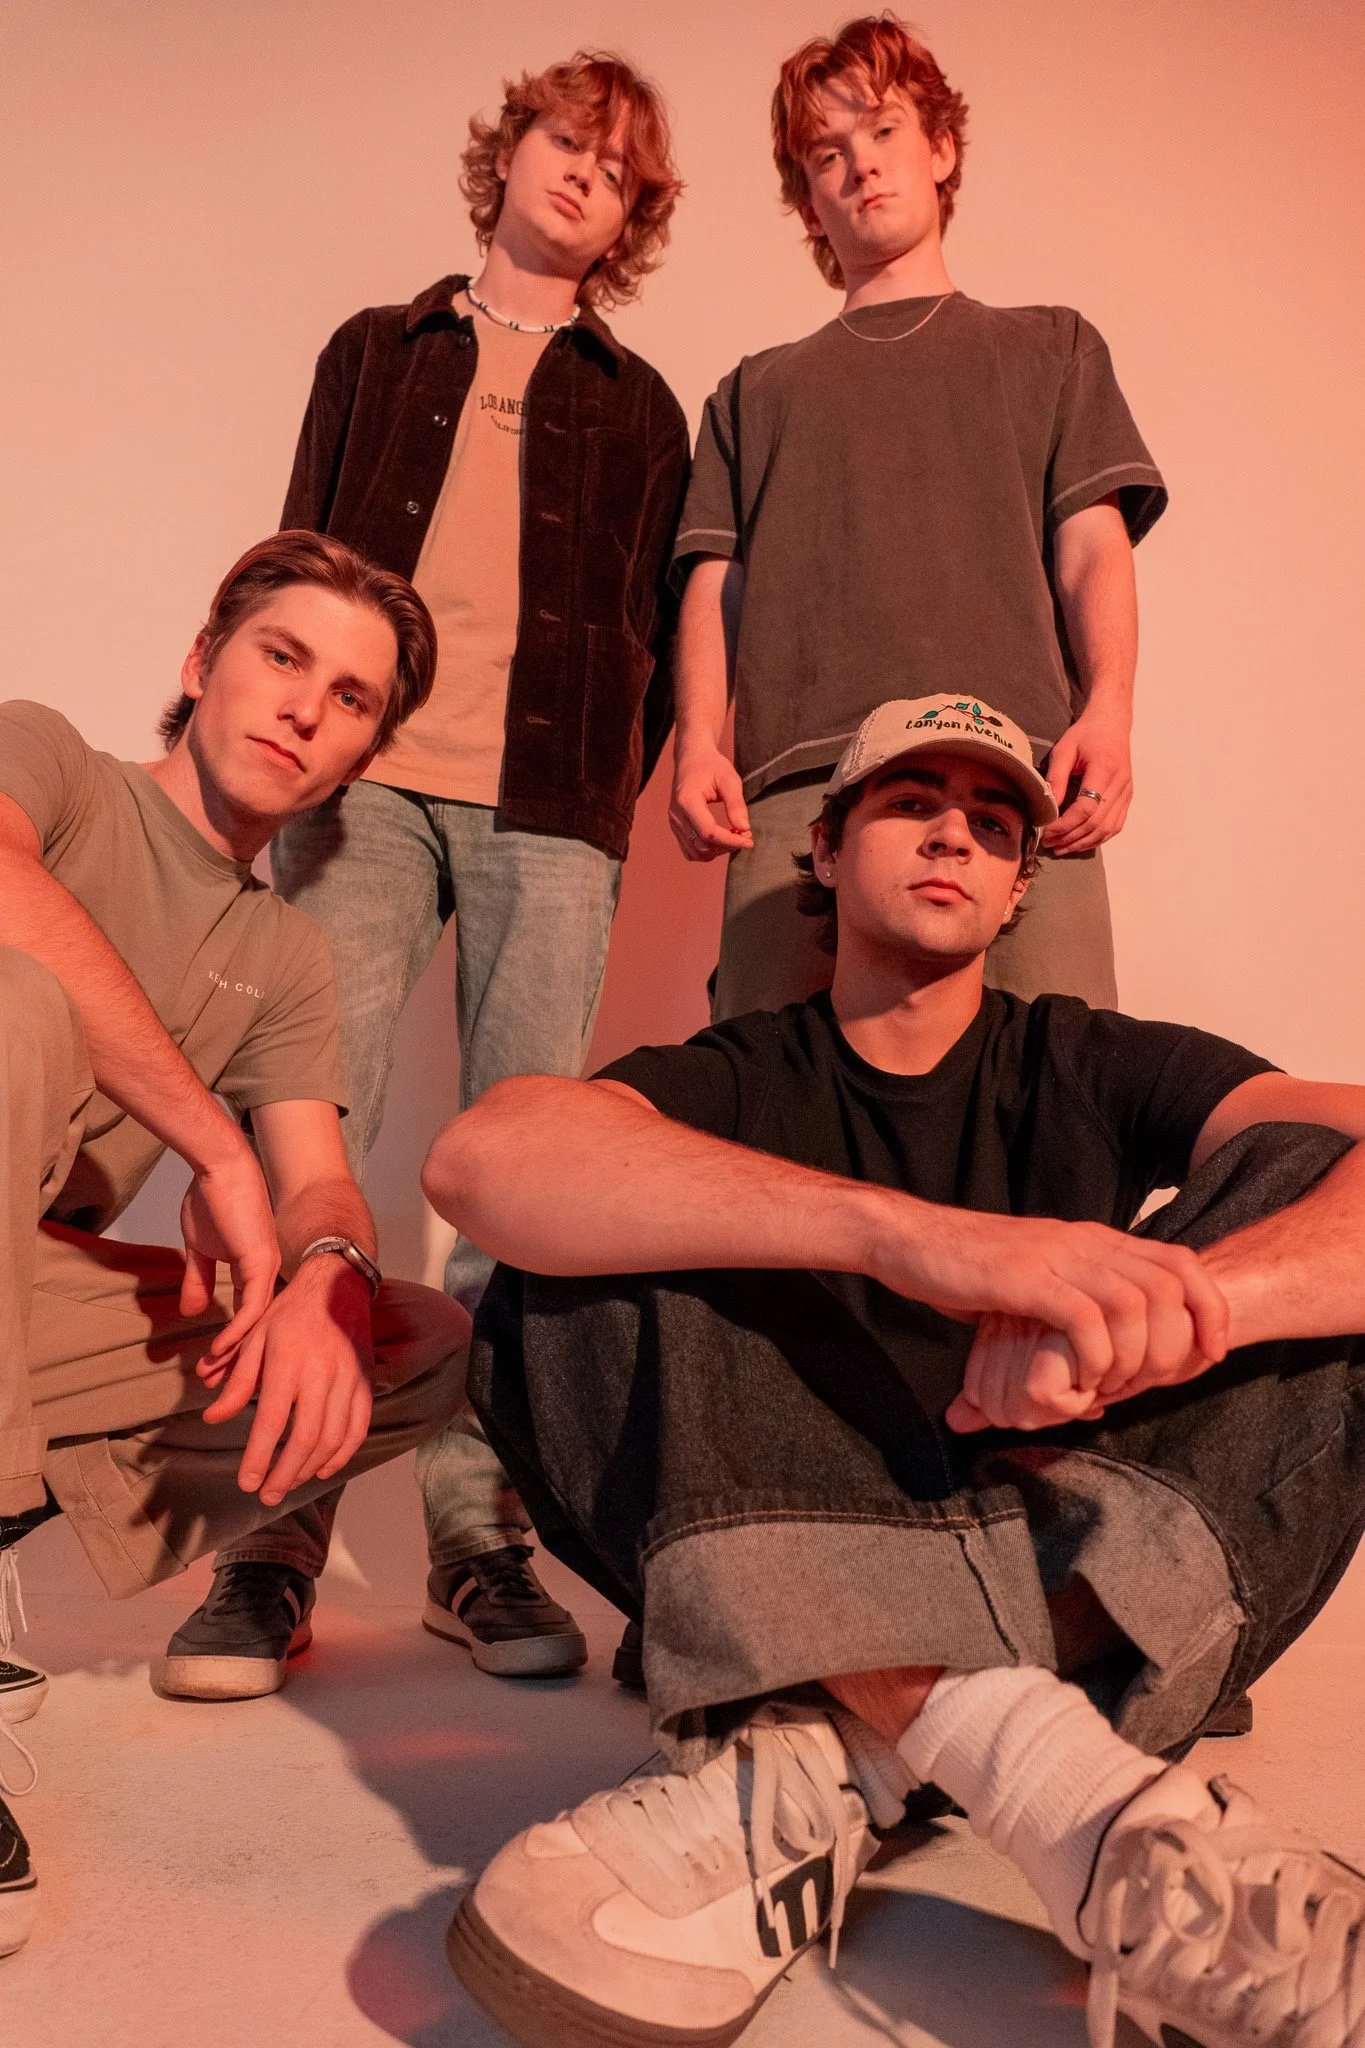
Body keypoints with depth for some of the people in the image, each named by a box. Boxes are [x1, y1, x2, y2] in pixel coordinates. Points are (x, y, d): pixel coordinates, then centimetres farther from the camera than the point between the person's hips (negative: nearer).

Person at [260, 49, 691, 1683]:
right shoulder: (377, 354, 23)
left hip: (549, 814, 0)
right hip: (364, 784, 1)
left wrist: (617, 794, 1)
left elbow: (660, 634, 16)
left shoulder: (639, 409, 22)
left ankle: (480, 1532, 2)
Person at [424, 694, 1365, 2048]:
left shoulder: (1091, 1069, 7)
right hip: (791, 1599, -1)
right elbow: (481, 1161, -22)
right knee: (581, 1253, -18)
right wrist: (911, 1233, -36)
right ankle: (1054, 1777, -33)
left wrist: (1164, 1310, -35)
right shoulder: (737, 1081, 3)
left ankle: (821, 1762, -29)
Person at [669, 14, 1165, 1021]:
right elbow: (714, 582, 17)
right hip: (796, 786, 1)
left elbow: (1092, 548, 14)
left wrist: (1107, 711, -7)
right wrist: (699, 743, -4)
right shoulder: (756, 392, 30)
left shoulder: (1051, 348, 28)